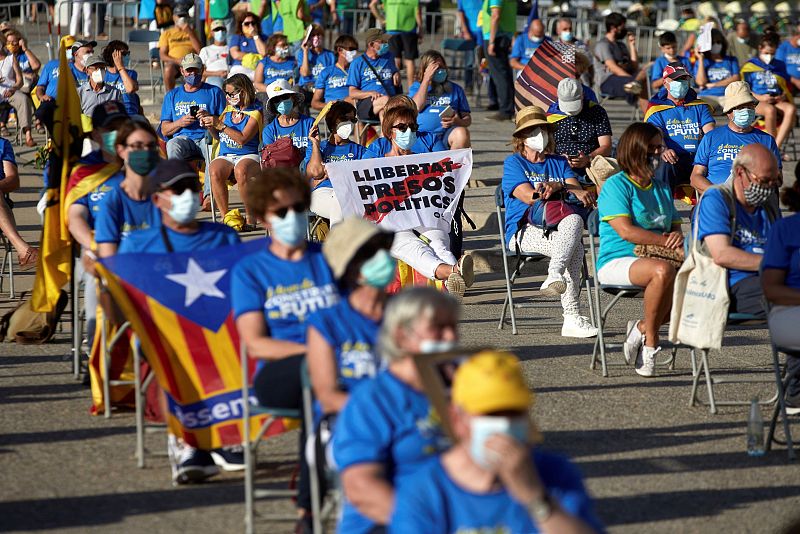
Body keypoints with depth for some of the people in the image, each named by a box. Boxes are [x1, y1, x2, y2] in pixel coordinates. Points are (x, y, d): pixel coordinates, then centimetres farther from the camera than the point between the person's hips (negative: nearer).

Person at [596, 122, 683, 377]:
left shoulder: (662, 188, 20)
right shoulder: (616, 185, -3)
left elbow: (675, 227, 21)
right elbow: (626, 231, -14)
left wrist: (678, 237, -5)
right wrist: (666, 241, -14)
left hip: (654, 259, 7)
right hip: (616, 261, -7)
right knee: (663, 270, -39)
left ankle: (642, 328, -5)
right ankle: (650, 341, -19)